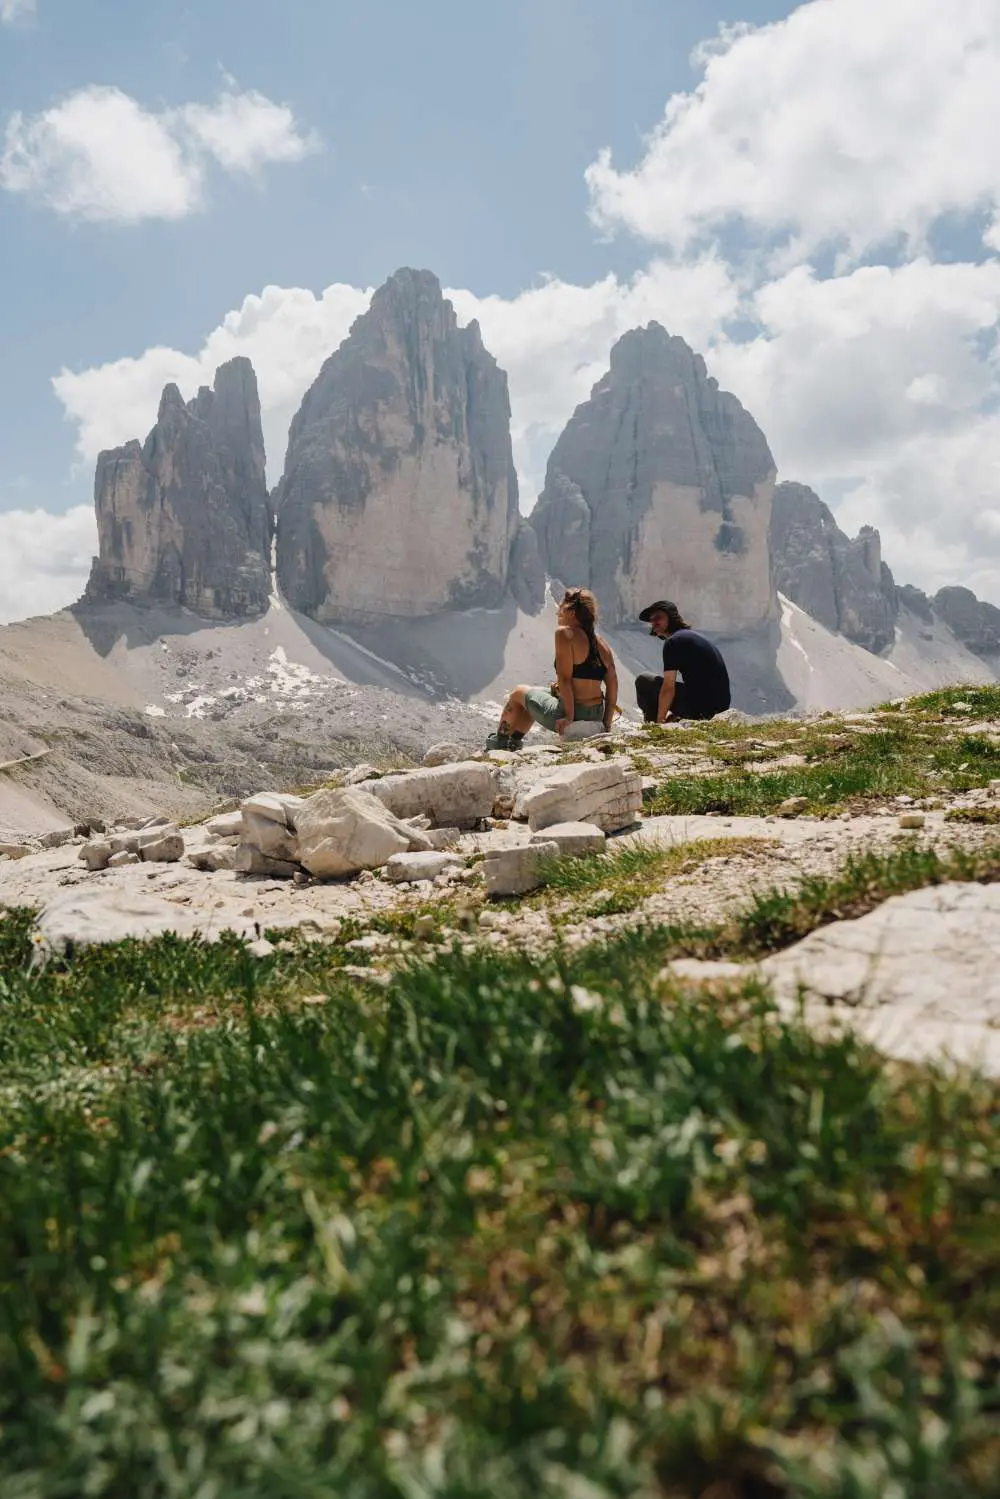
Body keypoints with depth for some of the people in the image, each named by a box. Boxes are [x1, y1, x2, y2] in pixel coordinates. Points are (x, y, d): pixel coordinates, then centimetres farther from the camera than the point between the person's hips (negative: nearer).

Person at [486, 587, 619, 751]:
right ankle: (513, 743, 44)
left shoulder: (565, 633, -11)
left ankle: (499, 744, 38)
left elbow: (564, 678, -19)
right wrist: (605, 724, 9)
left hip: (566, 719, -7)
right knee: (539, 694, 32)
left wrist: (569, 717, -18)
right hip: (596, 717, 7)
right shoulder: (602, 644, 7)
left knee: (519, 693, 21)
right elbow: (613, 689, 5)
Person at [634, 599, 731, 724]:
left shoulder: (673, 641, -8)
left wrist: (660, 722, -5)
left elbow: (668, 688, -14)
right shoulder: (694, 635, 22)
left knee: (643, 681, 3)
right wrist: (673, 715, 24)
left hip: (699, 706, -10)